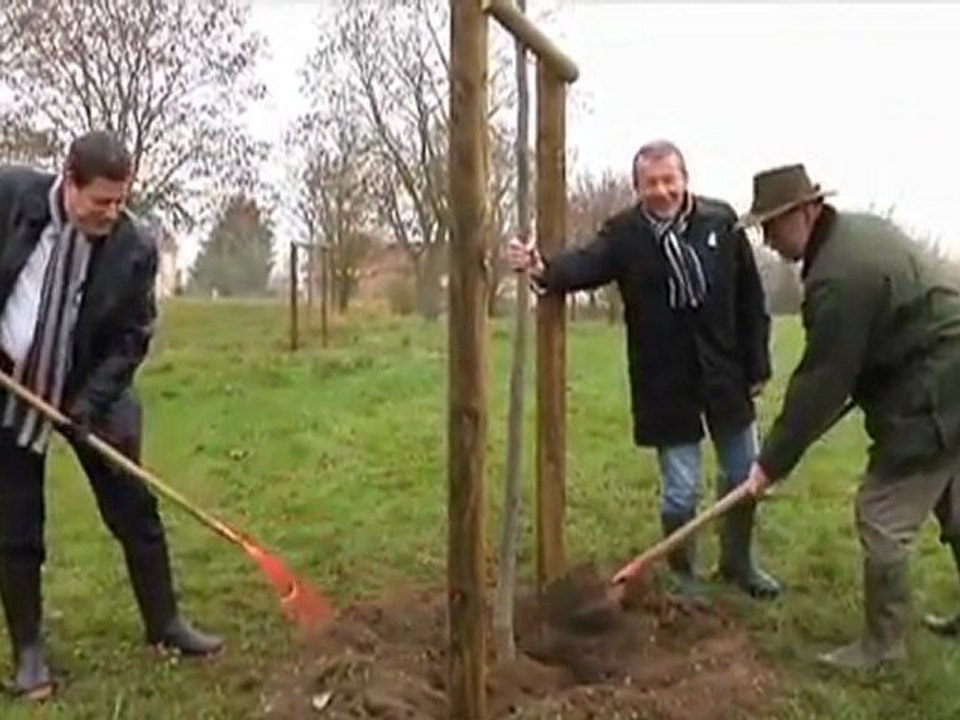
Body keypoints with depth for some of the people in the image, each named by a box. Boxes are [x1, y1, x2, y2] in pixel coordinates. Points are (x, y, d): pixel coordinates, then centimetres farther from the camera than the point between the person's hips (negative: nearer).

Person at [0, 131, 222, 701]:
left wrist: (88, 402, -19)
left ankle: (165, 624, 21)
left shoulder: (136, 249, -14)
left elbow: (132, 338, -9)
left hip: (90, 393, 1)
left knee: (135, 509, 5)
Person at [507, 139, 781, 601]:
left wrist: (757, 365, 1)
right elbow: (586, 263, -29)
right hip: (665, 383, -3)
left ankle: (738, 562, 41)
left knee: (745, 475, 17)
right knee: (681, 490, 5)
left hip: (726, 375, 3)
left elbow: (751, 299, 1)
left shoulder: (722, 221, -4)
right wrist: (544, 269, -51)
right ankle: (683, 575, 30)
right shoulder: (623, 233, -9)